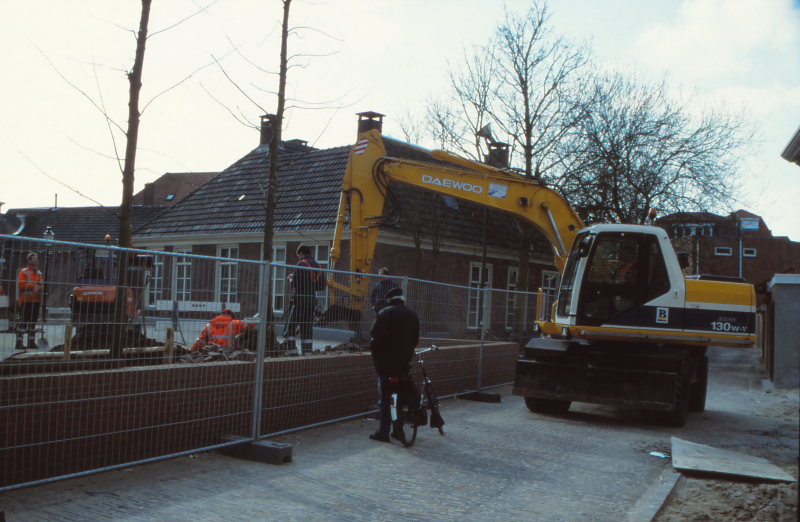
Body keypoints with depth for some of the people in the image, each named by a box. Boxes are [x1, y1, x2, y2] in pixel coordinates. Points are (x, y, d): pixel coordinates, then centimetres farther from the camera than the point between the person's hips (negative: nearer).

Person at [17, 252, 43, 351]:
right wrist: (32, 286, -15)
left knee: (33, 322, 9)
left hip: (36, 301, 6)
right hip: (26, 301, -6)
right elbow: (20, 285, -10)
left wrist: (40, 287, -5)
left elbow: (42, 284, 18)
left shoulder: (39, 273, 17)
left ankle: (31, 342, 15)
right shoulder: (24, 272, -1)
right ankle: (19, 342, -6)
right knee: (23, 321, -9)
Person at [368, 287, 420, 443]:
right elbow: (415, 340, 13)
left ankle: (383, 432, 3)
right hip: (404, 363, 6)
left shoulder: (386, 313, -9)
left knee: (385, 398, 0)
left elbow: (377, 337, -16)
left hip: (387, 363, -5)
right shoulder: (412, 315, 10)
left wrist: (375, 356, -1)